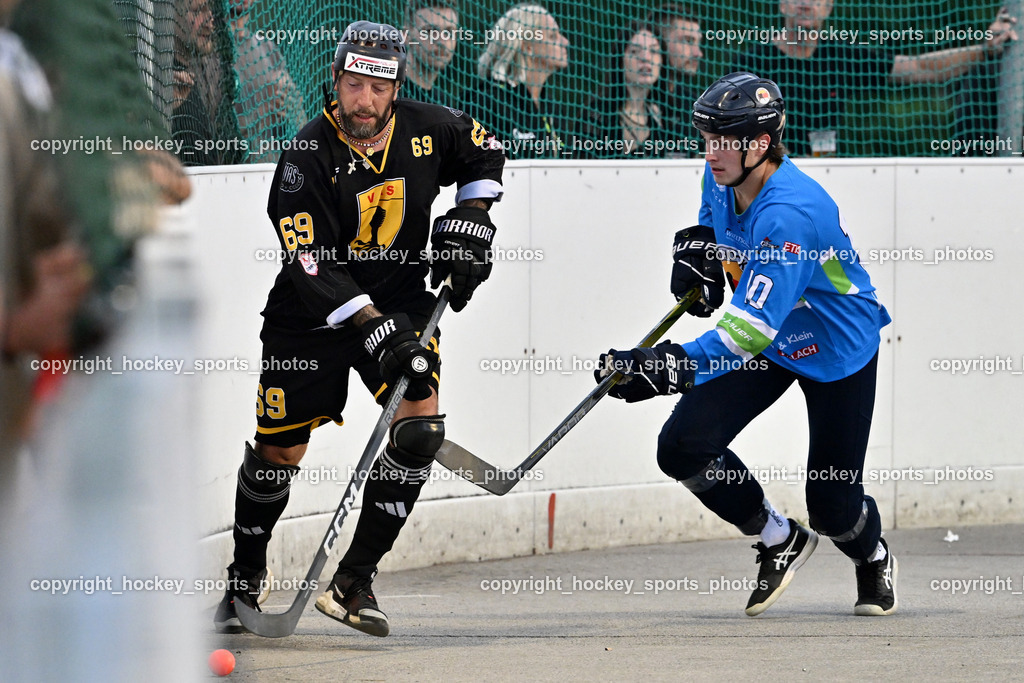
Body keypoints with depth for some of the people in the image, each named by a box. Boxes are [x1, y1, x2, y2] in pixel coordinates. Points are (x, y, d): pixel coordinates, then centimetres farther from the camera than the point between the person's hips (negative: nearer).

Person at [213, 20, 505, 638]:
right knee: (278, 453, 1)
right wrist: (375, 330, -35)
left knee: (421, 427, -18)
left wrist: (469, 222, -2)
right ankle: (245, 579, 28)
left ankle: (354, 580, -9)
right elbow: (312, 265, -27)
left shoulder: (428, 130, -9)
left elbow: (484, 154, 13)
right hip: (313, 311, -3)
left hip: (401, 300, 3)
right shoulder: (309, 157, -22)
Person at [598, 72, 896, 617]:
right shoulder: (723, 176, -11)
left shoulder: (790, 213, -36)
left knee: (832, 505, -3)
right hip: (769, 345, 7)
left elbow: (753, 325, -41)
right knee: (683, 448, -9)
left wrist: (676, 366, -49)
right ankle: (780, 542, 15)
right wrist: (697, 248, -4)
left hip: (838, 351, -7)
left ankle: (874, 561, 36)